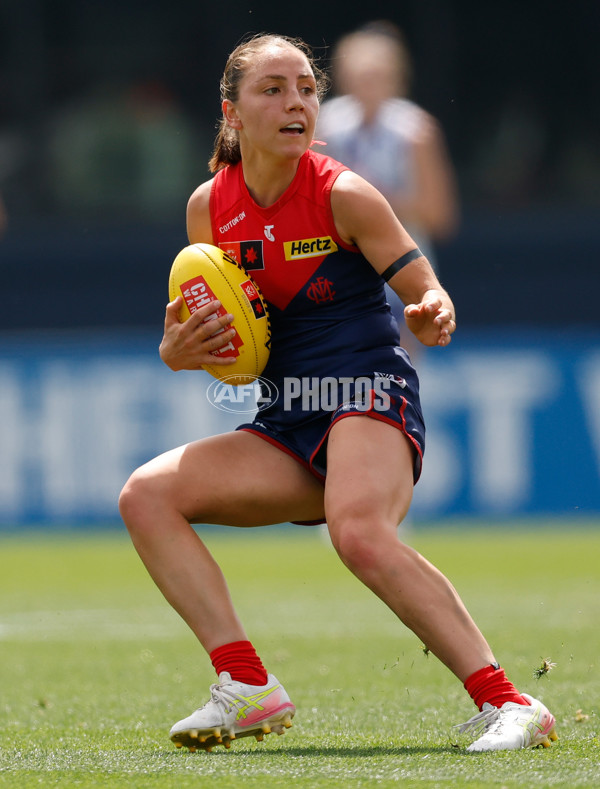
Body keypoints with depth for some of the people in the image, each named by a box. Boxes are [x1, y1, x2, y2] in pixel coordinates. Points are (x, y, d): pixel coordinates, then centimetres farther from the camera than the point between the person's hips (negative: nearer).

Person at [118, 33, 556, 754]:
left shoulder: (342, 194, -7)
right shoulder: (209, 207, 7)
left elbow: (426, 294, -5)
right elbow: (207, 330, 18)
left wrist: (432, 317, -29)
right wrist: (177, 352, -6)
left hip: (369, 396, -6)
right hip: (285, 426, 6)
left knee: (360, 535, -35)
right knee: (147, 494, -11)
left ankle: (506, 705, -33)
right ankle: (247, 687, -15)